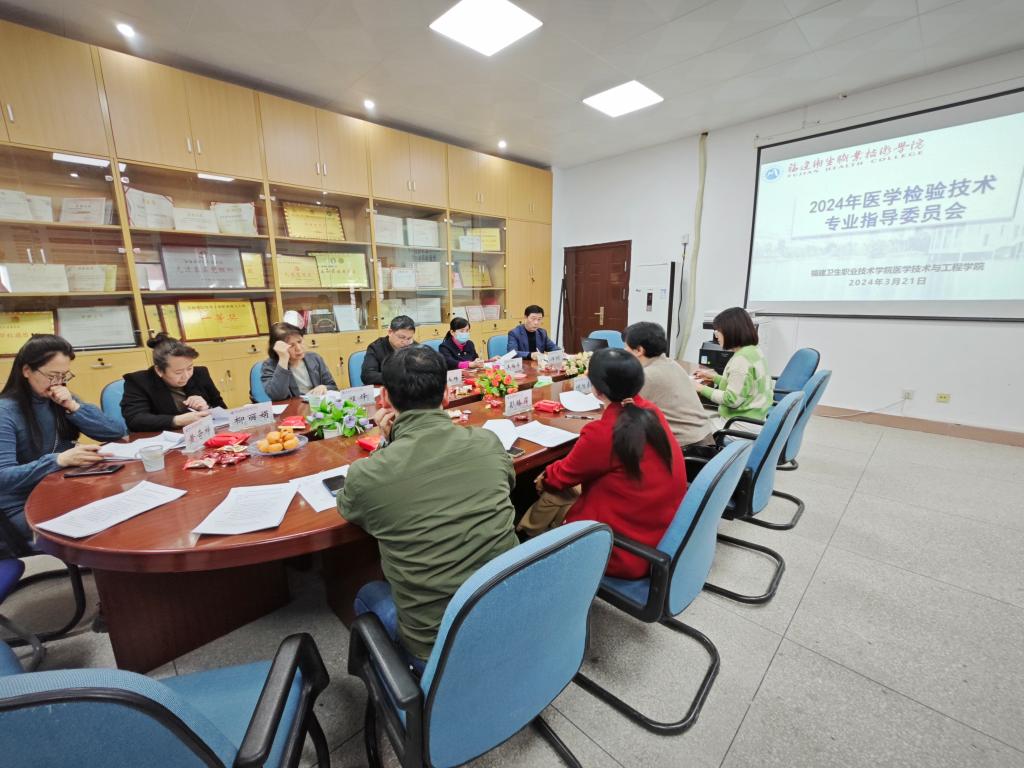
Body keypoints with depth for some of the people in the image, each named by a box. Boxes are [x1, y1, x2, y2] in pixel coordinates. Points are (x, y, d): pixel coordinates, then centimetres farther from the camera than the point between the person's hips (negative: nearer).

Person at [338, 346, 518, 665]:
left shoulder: (364, 475, -20)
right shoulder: (489, 443, -13)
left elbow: (347, 506, 6)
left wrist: (387, 445, 1)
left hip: (438, 648, -3)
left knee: (368, 594, 26)